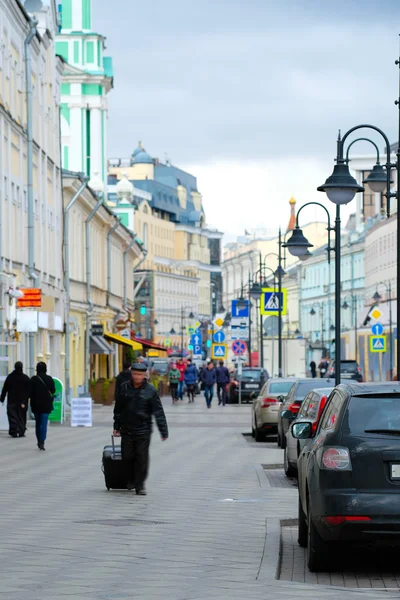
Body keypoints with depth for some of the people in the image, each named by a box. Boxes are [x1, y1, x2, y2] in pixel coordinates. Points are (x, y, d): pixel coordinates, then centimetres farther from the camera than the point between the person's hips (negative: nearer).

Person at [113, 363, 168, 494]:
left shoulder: (150, 390, -5)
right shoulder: (124, 388, 2)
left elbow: (158, 412, -5)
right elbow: (118, 409, 12)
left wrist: (164, 431, -8)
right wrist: (116, 426, 13)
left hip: (143, 430, -2)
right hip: (127, 429, 2)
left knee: (142, 458, -2)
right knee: (127, 456, 7)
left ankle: (140, 485, 7)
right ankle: (131, 480, 29)